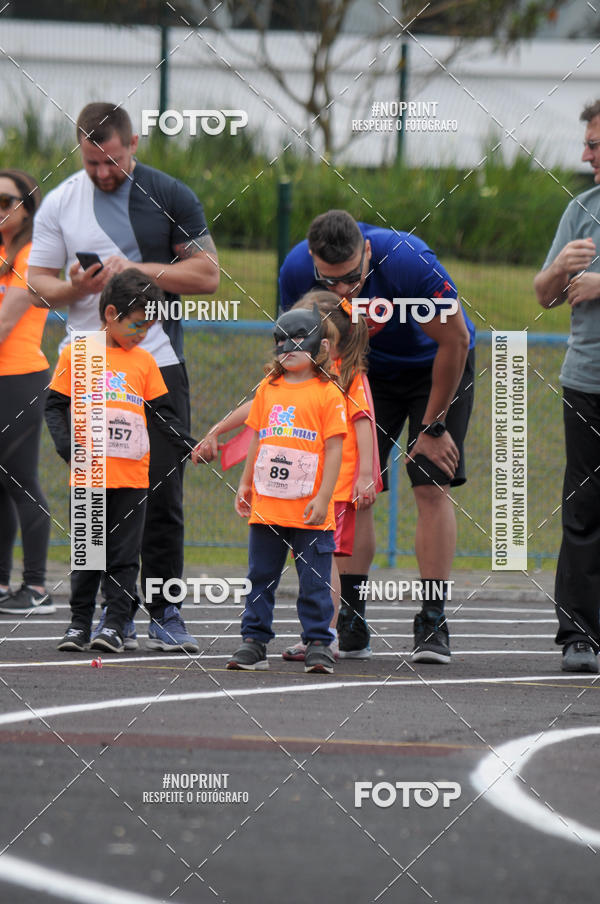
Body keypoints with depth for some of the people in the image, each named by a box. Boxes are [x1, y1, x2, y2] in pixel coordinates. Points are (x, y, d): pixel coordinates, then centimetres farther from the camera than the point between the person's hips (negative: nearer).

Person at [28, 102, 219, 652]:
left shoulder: (171, 197, 2)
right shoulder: (59, 204, 6)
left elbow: (208, 275, -1)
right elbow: (39, 284, 8)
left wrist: (140, 269, -13)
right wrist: (74, 288, -14)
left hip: (160, 363, -1)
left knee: (163, 494, -3)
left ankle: (165, 610, 2)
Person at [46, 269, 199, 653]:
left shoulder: (144, 361, 9)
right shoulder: (77, 355, 0)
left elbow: (163, 414, 12)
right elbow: (56, 407, 1)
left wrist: (190, 446, -1)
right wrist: (70, 449, -13)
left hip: (133, 474, 2)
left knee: (125, 554, 1)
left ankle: (116, 623, 4)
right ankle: (80, 624, 12)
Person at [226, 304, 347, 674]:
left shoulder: (327, 393, -4)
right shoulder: (269, 389, 11)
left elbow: (334, 448, -7)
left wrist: (323, 497, -12)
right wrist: (246, 485, 16)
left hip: (309, 511, -5)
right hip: (267, 505, 5)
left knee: (314, 581, -1)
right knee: (260, 578, 8)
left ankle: (319, 645, 5)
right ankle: (254, 642, 14)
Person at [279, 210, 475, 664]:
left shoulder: (408, 261, -37)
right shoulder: (296, 272, -26)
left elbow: (455, 341, -24)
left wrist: (433, 426, -18)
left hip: (437, 366, -3)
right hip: (370, 370, 4)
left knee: (432, 486, -14)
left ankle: (433, 624, -12)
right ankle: (349, 622, -5)